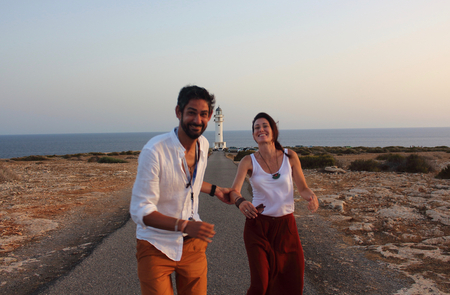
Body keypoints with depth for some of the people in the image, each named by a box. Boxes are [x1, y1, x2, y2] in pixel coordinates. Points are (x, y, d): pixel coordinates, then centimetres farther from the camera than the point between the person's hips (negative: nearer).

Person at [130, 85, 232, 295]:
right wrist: (184, 226, -35)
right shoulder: (154, 151, -24)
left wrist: (215, 190, 18)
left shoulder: (203, 145, -2)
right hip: (157, 245, -5)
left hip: (193, 242, 6)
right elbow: (140, 211, -24)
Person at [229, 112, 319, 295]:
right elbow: (234, 191, -16)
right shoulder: (248, 161, -5)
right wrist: (240, 202, -38)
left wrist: (312, 197, -21)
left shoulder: (290, 156, -2)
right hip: (258, 226, -2)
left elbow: (302, 188, 2)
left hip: (285, 225, 2)